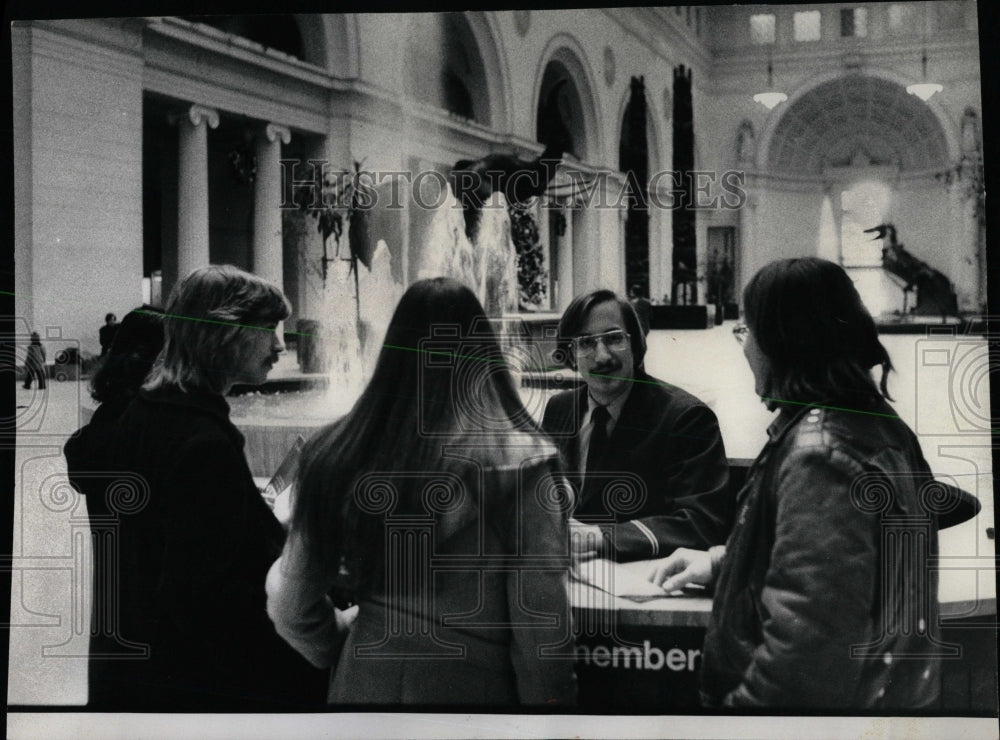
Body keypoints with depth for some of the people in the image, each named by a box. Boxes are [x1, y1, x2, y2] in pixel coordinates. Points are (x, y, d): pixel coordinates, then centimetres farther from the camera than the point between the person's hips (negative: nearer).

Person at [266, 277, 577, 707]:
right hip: (470, 686, -3)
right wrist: (550, 701, -1)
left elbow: (290, 603, 3)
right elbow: (540, 617, -14)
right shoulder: (516, 459, -15)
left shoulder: (335, 452, -5)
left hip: (364, 684, 3)